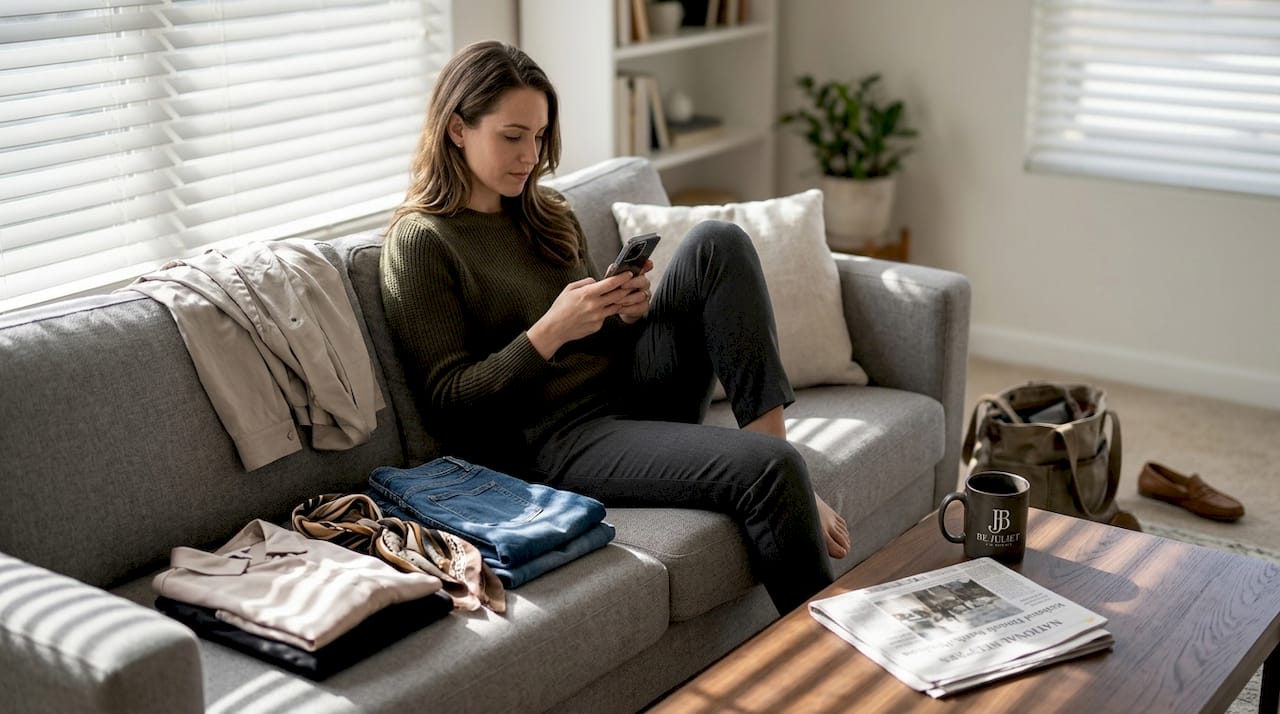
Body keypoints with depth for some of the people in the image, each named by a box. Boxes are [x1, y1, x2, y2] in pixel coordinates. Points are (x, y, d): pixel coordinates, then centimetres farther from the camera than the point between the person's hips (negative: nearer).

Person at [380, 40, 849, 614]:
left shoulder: (546, 214, 16)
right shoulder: (419, 242, -7)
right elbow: (445, 403, -11)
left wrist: (628, 313, -3)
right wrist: (549, 332, -20)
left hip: (628, 386, 8)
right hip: (557, 439, -7)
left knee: (718, 244, -13)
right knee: (766, 468, -27)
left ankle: (771, 435, -18)